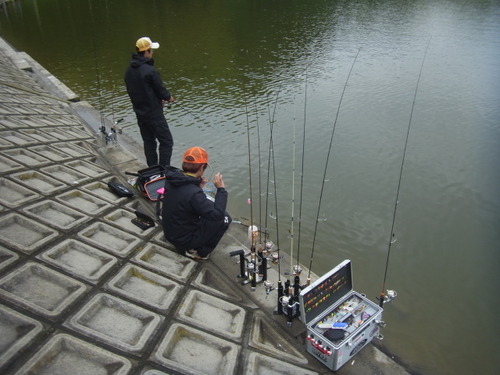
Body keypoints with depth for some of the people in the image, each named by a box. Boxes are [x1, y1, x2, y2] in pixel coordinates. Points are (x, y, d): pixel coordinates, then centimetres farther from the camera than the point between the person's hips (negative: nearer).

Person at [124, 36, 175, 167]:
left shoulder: (129, 70, 5)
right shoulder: (150, 71, -21)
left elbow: (131, 91, 13)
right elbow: (160, 89, -15)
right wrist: (169, 97, 8)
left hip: (139, 113, 8)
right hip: (154, 114, -8)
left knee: (148, 142, 16)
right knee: (166, 142, 0)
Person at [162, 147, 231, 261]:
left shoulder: (171, 180, -7)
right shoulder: (194, 193, -32)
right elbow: (217, 215, -30)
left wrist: (198, 186, 2)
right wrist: (221, 189, -22)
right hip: (185, 239, -8)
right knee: (225, 218, -2)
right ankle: (200, 252, 5)